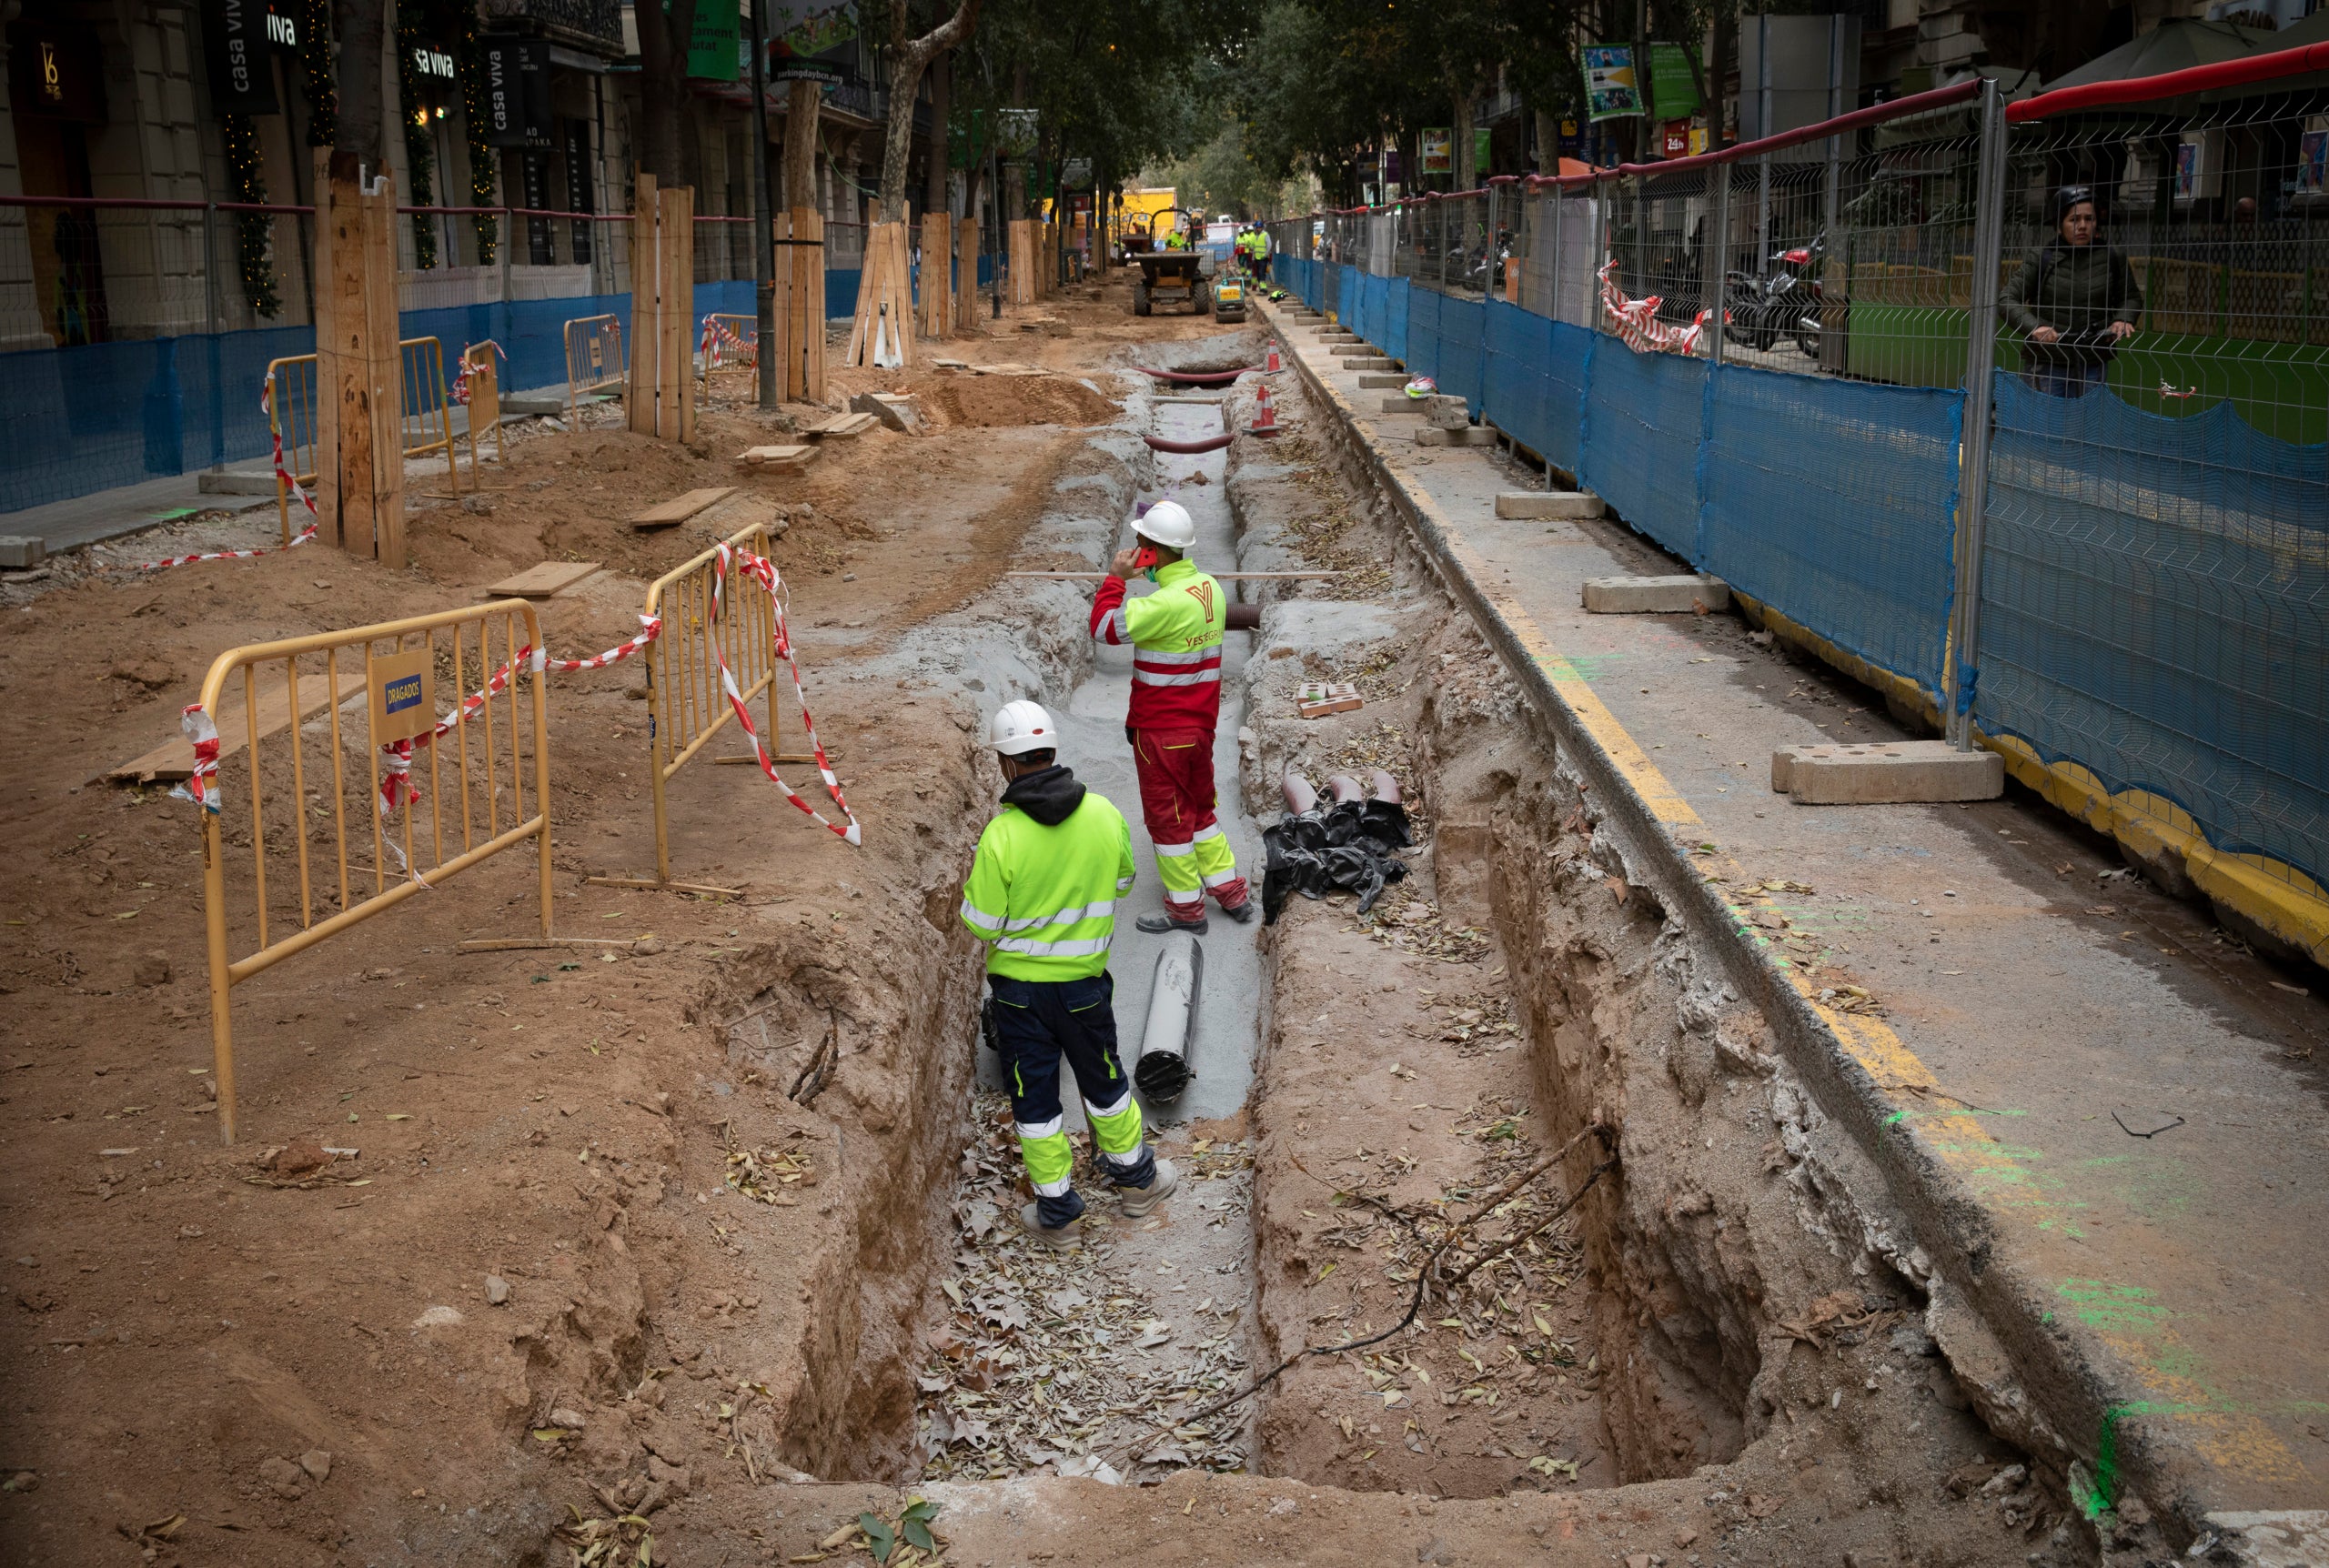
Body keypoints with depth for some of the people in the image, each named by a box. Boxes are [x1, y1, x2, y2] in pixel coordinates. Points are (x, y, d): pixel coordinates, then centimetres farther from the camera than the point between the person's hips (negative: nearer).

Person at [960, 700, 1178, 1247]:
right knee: (1104, 1082, 23)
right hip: (1084, 982, 3)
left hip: (1018, 988, -3)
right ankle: (1136, 1179, 41)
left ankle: (1057, 1212, 25)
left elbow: (981, 924, -14)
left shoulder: (1001, 837, -22)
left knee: (1034, 1099, 13)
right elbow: (1122, 880, 6)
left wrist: (974, 877, 3)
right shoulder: (1103, 814, -11)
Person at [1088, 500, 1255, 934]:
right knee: (1198, 808, 22)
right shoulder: (1210, 588, 3)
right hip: (1200, 721, 9)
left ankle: (1186, 909, 15)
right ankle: (1231, 893, 28)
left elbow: (1106, 626, -24)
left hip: (1162, 729, -9)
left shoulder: (1170, 602, -26)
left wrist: (1115, 578, -12)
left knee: (1167, 816, 5)